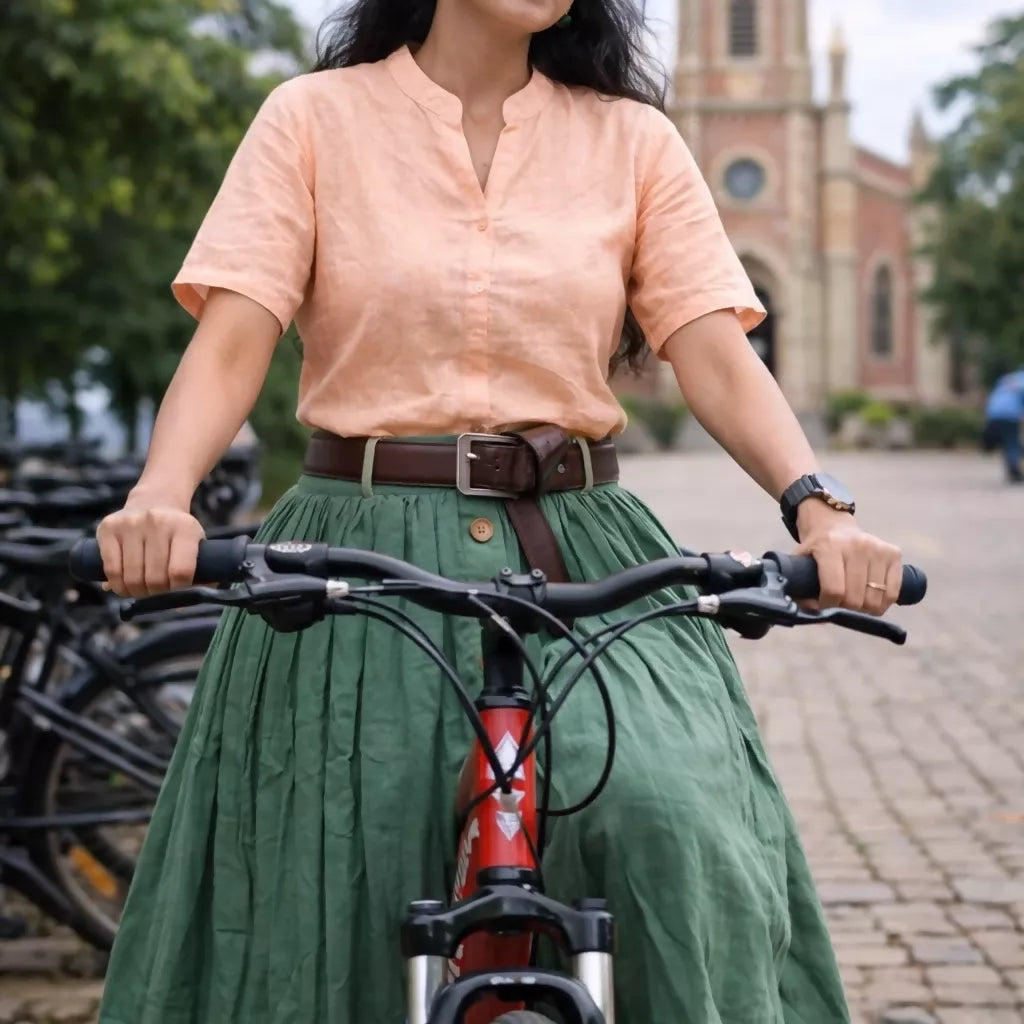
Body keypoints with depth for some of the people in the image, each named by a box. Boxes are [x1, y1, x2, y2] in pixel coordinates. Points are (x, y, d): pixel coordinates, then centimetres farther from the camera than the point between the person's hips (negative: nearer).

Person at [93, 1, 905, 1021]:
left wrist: (818, 508, -20)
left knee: (676, 820, -26)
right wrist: (160, 498, -27)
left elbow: (716, 357, -1)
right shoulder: (314, 117, 4)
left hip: (579, 560, 1)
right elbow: (231, 340, -6)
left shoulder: (633, 139, 9)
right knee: (335, 901, 2)